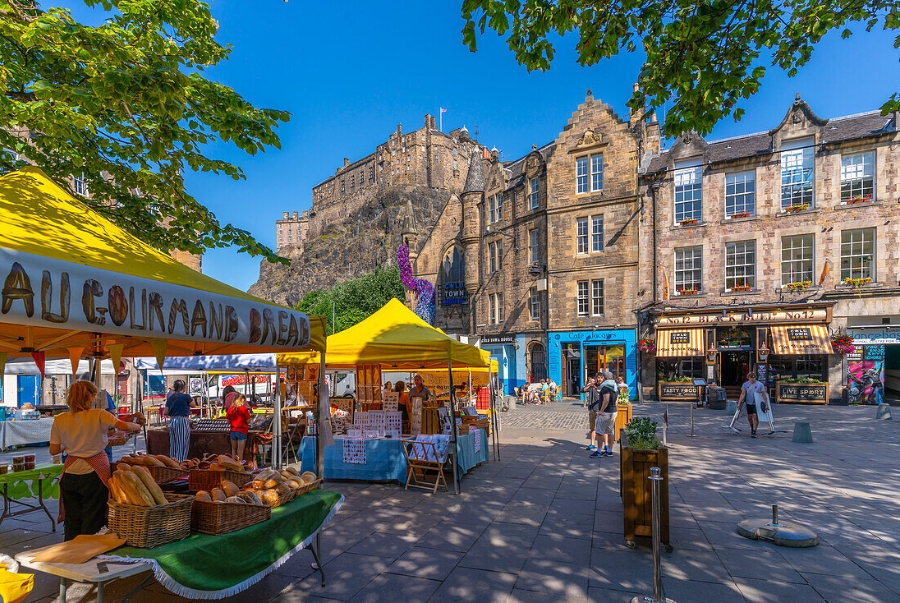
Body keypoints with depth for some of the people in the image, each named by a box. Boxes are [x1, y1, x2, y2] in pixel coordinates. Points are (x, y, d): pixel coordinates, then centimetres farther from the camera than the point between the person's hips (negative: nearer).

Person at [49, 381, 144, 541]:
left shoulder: (60, 420, -1)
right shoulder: (98, 415, -13)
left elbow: (54, 450, 3)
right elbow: (124, 426, -24)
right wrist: (137, 426, -4)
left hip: (70, 473, 4)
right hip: (94, 473, -4)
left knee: (72, 519, 17)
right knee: (93, 519, 8)